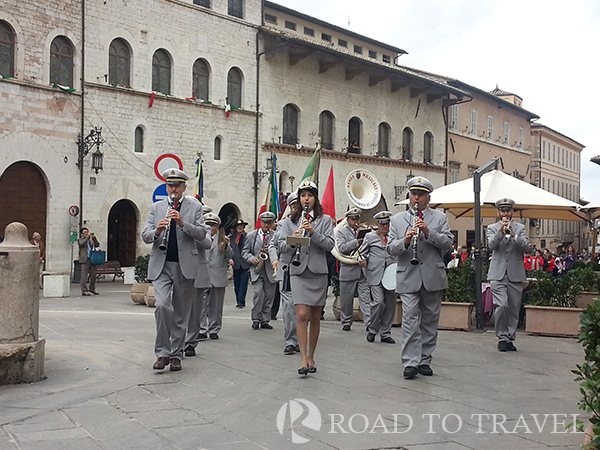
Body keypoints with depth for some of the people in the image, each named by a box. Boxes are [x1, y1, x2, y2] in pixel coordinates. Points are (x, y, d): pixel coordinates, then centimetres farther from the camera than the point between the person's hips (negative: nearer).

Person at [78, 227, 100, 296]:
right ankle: (84, 291, -4)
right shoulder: (80, 240, 5)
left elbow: (97, 245, 10)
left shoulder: (91, 240, 22)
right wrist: (88, 236, -17)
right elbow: (81, 243, -16)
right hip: (85, 260, -6)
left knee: (94, 275, 8)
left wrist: (94, 238, -2)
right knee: (84, 276, -7)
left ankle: (92, 290, 21)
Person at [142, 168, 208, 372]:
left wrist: (182, 223, -19)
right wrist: (157, 231, -16)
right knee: (162, 305, -18)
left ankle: (176, 354, 18)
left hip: (185, 265, 0)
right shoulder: (156, 207, 12)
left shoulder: (195, 206, 6)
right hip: (161, 265, 0)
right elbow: (145, 236, 6)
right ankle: (162, 352, -6)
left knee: (181, 312, 6)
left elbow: (202, 234, -4)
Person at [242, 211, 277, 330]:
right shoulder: (251, 235, 9)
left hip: (270, 271, 1)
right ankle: (256, 319, -4)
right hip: (256, 270, -1)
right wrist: (252, 259, -9)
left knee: (269, 296, 3)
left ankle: (265, 321, 13)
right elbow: (245, 252, 10)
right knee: (259, 293, -16)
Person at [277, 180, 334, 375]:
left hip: (318, 271, 1)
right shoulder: (290, 221, 9)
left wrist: (313, 232, -17)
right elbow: (283, 247, 4)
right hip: (298, 271, -1)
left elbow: (329, 245, -4)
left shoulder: (325, 220, 7)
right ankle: (303, 358, -8)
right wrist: (293, 239, -17)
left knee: (315, 317, 7)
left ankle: (311, 356, 20)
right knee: (302, 315, -12)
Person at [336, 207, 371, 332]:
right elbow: (341, 248, -14)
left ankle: (369, 322, -5)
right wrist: (356, 242, -18)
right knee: (346, 299, 6)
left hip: (363, 270, 2)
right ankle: (346, 322, 19)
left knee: (366, 297, -3)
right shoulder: (342, 232, 2)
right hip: (348, 270, -2)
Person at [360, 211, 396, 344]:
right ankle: (373, 330, 5)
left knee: (390, 304, 2)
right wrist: (363, 261, -8)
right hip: (375, 275, -3)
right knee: (379, 302, -16)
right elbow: (363, 252, 13)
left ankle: (385, 333, 14)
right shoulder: (370, 237, 10)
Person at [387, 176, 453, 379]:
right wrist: (405, 241, -18)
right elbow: (390, 248, 2)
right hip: (408, 278, -1)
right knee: (410, 319, -10)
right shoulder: (397, 219, 11)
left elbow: (448, 243, -3)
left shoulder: (440, 218, 10)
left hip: (433, 278, 1)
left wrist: (428, 232, -17)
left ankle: (425, 361, 17)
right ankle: (410, 362, -8)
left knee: (430, 321, 7)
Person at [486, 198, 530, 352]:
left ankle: (510, 338, 17)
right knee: (501, 305, -15)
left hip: (515, 275, 2)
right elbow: (491, 245, -10)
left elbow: (526, 247, -5)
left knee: (514, 309, 4)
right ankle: (502, 337, -1)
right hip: (498, 274, -2)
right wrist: (500, 231, -23)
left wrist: (513, 234, -19)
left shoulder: (520, 228, 11)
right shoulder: (492, 228, 9)